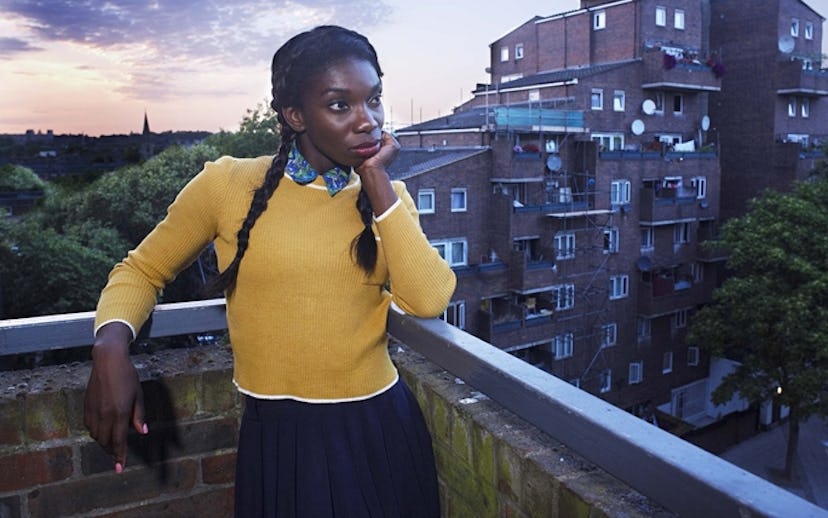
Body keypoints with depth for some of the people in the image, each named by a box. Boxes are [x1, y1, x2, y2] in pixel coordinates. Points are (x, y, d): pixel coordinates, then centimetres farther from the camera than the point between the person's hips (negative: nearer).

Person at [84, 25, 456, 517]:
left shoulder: (388, 197, 1)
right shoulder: (227, 185, -6)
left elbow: (429, 300, -14)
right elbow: (141, 269, 5)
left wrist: (377, 184, -13)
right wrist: (111, 345, -14)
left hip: (380, 427, 3)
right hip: (280, 434, -2)